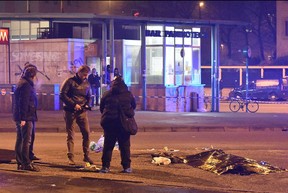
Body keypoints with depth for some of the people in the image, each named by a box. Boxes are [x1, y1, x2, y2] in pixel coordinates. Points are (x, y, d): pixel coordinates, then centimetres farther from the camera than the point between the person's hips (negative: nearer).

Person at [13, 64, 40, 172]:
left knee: (20, 140, 12)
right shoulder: (26, 85, -14)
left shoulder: (21, 83, 18)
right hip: (26, 117, -10)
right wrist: (23, 118, -23)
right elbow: (24, 102, -21)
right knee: (26, 140, -10)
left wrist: (21, 117, 20)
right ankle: (26, 163, -11)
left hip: (19, 117, 10)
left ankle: (20, 163, 17)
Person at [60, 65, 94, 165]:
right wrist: (74, 105, -16)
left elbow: (88, 97, 22)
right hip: (70, 112, -4)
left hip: (82, 112, 4)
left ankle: (86, 156, 9)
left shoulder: (86, 83, 11)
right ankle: (70, 157, 4)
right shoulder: (70, 81, -6)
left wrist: (86, 105, 1)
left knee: (87, 133, -2)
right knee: (70, 135, 0)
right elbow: (62, 95, -11)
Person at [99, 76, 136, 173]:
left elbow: (101, 108, 11)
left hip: (109, 122, 0)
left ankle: (105, 166, 2)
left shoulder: (107, 94, 3)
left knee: (108, 145, 6)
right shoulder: (128, 94, 4)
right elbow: (134, 106, 18)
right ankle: (127, 167, 5)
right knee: (125, 145, 6)